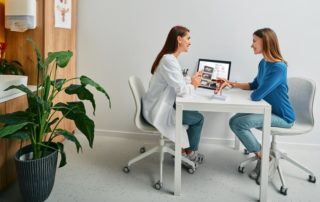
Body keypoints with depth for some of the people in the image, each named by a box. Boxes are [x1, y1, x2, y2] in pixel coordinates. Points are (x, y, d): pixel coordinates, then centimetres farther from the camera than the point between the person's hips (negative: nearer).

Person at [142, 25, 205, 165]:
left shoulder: (169, 58, 9)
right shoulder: (169, 61, -24)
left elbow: (177, 84, 13)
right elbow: (181, 90, -27)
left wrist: (192, 80, -2)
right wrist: (193, 85, -7)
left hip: (158, 106, 10)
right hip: (158, 111, -10)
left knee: (192, 111, 18)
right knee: (198, 118, 2)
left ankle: (182, 148, 26)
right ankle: (190, 152, 23)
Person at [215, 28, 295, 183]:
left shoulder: (278, 67, -25)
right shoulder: (263, 63, 2)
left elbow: (256, 96, -28)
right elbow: (255, 85, 17)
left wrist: (253, 93, -6)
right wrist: (232, 84, 6)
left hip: (282, 117, -8)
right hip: (269, 111, 9)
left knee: (239, 123, -20)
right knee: (234, 121, -5)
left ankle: (266, 159, -3)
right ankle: (262, 157, 3)